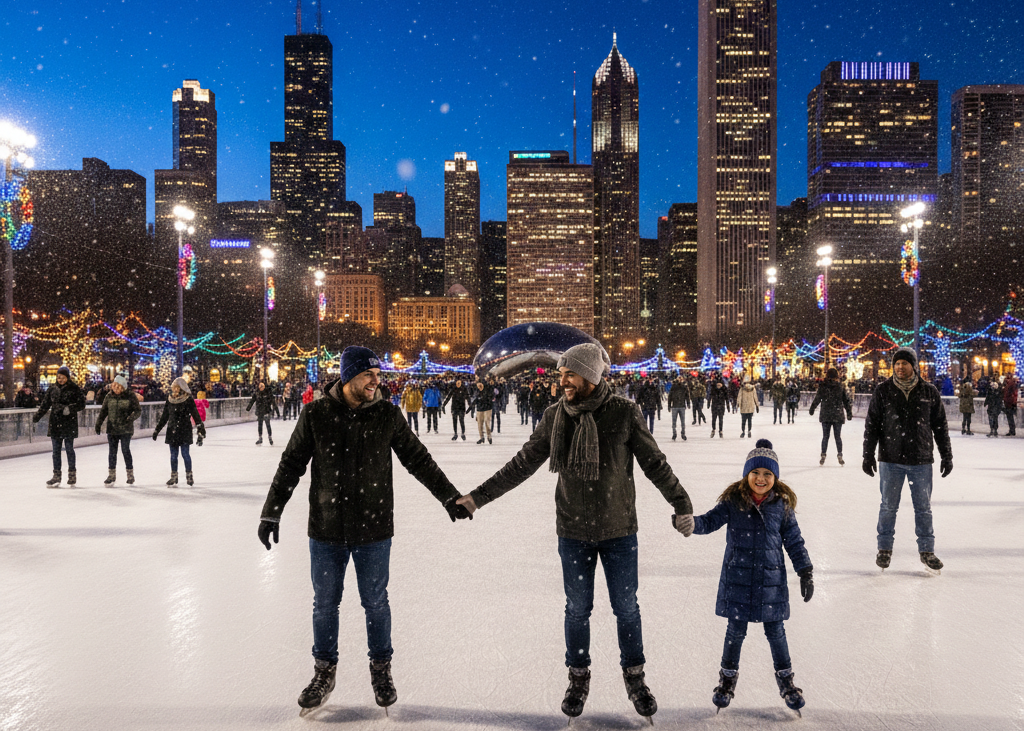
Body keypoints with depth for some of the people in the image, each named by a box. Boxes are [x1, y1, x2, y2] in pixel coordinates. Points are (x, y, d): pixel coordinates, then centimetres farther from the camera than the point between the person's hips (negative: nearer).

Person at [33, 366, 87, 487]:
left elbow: (81, 404, -6)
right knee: (56, 450, 8)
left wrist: (70, 408, -21)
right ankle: (56, 476, 15)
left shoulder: (75, 389, -3)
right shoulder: (52, 389, 9)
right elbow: (45, 404, 8)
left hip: (69, 423, -4)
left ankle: (72, 474, 14)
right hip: (55, 423, 4)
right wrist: (37, 417, -4)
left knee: (69, 449, 2)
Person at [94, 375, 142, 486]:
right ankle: (111, 475, 16)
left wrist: (131, 418, -24)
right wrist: (98, 423, 0)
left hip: (126, 430, -3)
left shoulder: (130, 397, -5)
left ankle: (130, 473, 12)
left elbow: (138, 410, -5)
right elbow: (103, 411, 10)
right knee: (112, 452, 6)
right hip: (112, 429, 4)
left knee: (125, 450, -3)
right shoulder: (109, 396, 5)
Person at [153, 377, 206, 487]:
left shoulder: (188, 400, -6)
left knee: (185, 453, -3)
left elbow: (195, 415, -6)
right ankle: (174, 477, 16)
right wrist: (157, 430, 19)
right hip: (172, 430, 5)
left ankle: (189, 475, 12)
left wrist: (201, 430, -10)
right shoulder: (170, 399, 8)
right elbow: (164, 416, 17)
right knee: (173, 455, 7)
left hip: (185, 430, -5)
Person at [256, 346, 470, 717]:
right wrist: (271, 513, 0)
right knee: (325, 604, 14)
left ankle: (381, 669, 33)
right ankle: (324, 671, 35)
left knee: (376, 603, 12)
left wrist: (449, 497, 5)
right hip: (326, 532, 0)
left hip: (373, 531, 0)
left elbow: (418, 459, 4)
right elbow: (291, 464, 1)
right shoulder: (316, 414, -7)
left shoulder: (387, 414, -5)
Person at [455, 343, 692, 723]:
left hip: (619, 530, -1)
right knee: (577, 609, 12)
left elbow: (654, 463, -4)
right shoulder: (555, 415, -5)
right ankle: (579, 679, 32)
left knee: (626, 607, 11)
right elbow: (522, 464, 2)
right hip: (573, 531, 2)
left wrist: (681, 504, -5)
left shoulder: (624, 412, -12)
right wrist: (478, 496, 1)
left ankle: (634, 677, 32)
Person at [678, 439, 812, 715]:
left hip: (771, 581, 1)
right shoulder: (733, 501, -6)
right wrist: (690, 523, -32)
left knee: (775, 631, 12)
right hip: (737, 579, 0)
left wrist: (805, 572, 3)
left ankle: (785, 678, 33)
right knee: (736, 631, 11)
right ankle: (728, 677, 30)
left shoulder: (782, 505, -4)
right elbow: (710, 521, -11)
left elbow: (794, 541, 4)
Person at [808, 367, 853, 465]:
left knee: (825, 436, 8)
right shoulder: (841, 387, -4)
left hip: (825, 416, 0)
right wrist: (849, 413, 11)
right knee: (838, 436, 8)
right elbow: (847, 401, 1)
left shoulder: (822, 386, -6)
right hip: (838, 416, 0)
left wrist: (811, 409, 15)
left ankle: (823, 455, 8)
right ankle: (840, 455, 4)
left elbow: (816, 399, 1)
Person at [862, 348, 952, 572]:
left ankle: (927, 550, 21)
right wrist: (868, 455, -1)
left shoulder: (929, 392, 2)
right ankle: (884, 549, 20)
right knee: (888, 507, 7)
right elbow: (871, 425, 2)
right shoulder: (883, 391, -1)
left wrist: (947, 455, 8)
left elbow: (940, 426, 9)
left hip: (921, 461, 1)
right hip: (891, 461, -1)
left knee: (923, 508, 8)